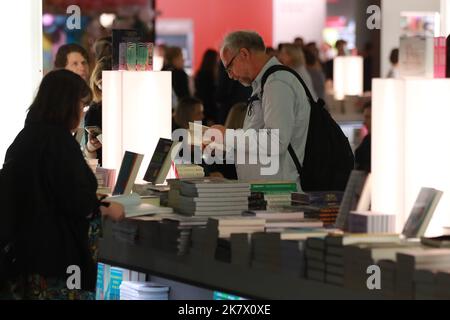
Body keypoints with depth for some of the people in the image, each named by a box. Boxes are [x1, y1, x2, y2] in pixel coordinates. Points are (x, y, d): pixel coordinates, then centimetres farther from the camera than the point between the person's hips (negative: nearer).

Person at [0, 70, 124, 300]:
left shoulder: (25, 137, 10)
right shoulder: (60, 141, -15)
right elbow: (78, 205, -18)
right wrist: (107, 210, 1)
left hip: (22, 249, 8)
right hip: (55, 254, -8)